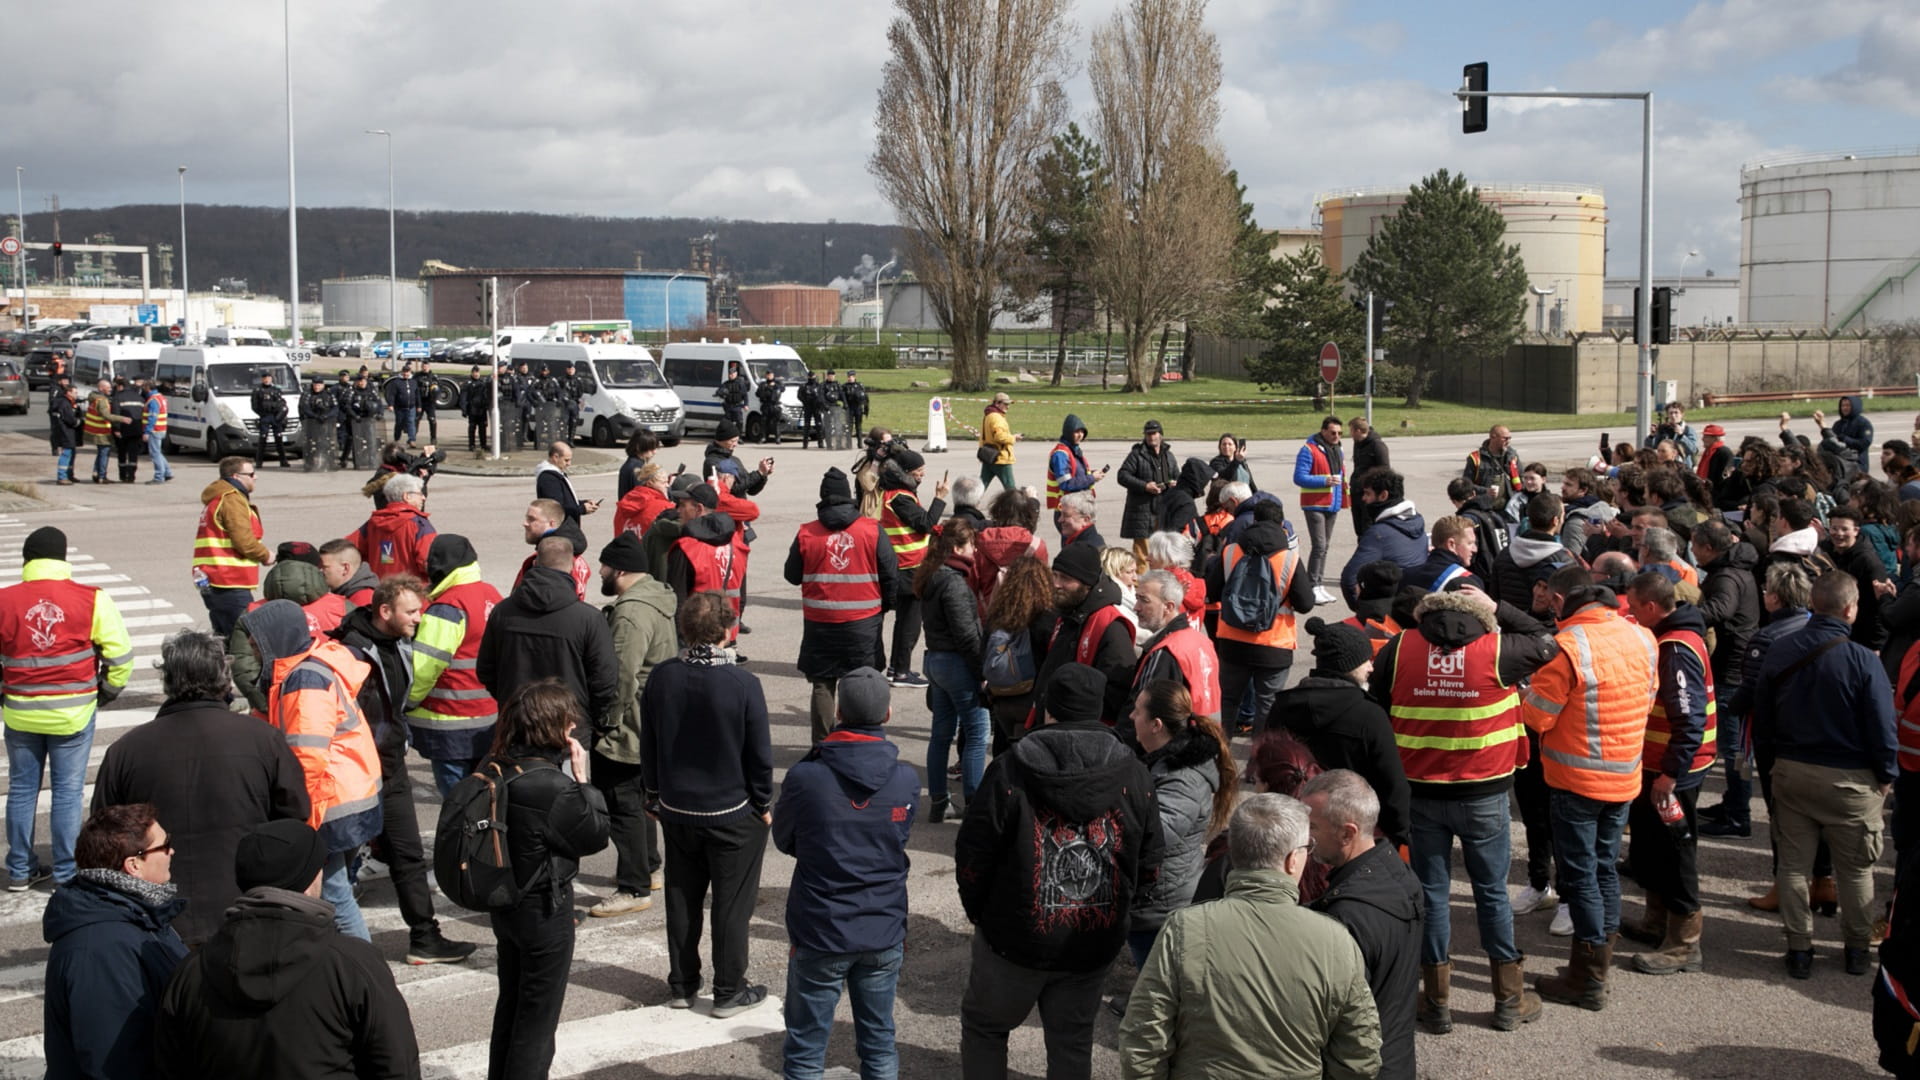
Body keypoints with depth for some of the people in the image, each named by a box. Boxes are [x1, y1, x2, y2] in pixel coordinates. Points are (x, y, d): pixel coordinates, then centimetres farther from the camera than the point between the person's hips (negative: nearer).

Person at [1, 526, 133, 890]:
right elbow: (120, 652, -7)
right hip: (73, 712, -2)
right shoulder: (92, 600, -9)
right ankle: (66, 874, 11)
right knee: (67, 792, 6)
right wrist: (109, 689, 10)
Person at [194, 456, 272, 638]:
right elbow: (244, 542, -18)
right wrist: (266, 556, -1)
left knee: (224, 636, 14)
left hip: (210, 581, 10)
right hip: (230, 584, -10)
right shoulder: (232, 500, -11)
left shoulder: (215, 499, 22)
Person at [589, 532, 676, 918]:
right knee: (639, 796, 23)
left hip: (625, 728, -11)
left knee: (621, 803, -4)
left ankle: (634, 889, 1)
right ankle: (648, 867, 36)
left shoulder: (631, 613, -25)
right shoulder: (658, 595, 9)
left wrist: (609, 722, -17)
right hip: (652, 722, 11)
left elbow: (622, 675, -27)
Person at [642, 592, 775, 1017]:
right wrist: (763, 804, 3)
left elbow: (648, 743, 3)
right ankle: (729, 991, 16)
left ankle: (681, 985, 27)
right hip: (733, 812, -4)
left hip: (676, 810, 4)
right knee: (732, 901, 9)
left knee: (682, 898, 17)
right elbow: (760, 753, -11)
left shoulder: (661, 678, -8)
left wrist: (655, 794, 17)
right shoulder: (743, 685, -20)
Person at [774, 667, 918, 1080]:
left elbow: (783, 840, -1)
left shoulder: (805, 777, -16)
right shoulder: (906, 780, -8)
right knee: (879, 1041, 16)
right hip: (884, 935, 3)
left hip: (819, 933, -3)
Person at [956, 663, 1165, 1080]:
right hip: (1095, 945, 3)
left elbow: (972, 855, -11)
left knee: (983, 1027, 19)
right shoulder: (1133, 775, -5)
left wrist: (980, 912, 6)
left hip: (1016, 938, -3)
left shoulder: (1011, 770, -15)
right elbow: (1149, 866, 1)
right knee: (1073, 1044, 17)